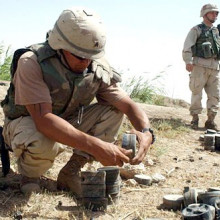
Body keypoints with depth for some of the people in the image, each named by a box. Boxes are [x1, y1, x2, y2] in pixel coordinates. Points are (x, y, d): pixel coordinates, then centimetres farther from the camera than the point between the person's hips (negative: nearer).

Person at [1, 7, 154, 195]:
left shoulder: (98, 69, -17)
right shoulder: (31, 62, -31)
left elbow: (129, 105, -13)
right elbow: (43, 119, -41)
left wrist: (146, 132, -36)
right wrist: (95, 145, -50)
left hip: (67, 122, 5)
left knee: (113, 111, -15)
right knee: (43, 143, -40)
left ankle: (70, 172, -7)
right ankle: (29, 173, -3)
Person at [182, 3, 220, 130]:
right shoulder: (196, 30, 5)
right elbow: (187, 47, -6)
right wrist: (188, 61, -20)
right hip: (200, 65, -5)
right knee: (197, 93, -4)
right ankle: (195, 119, 2)